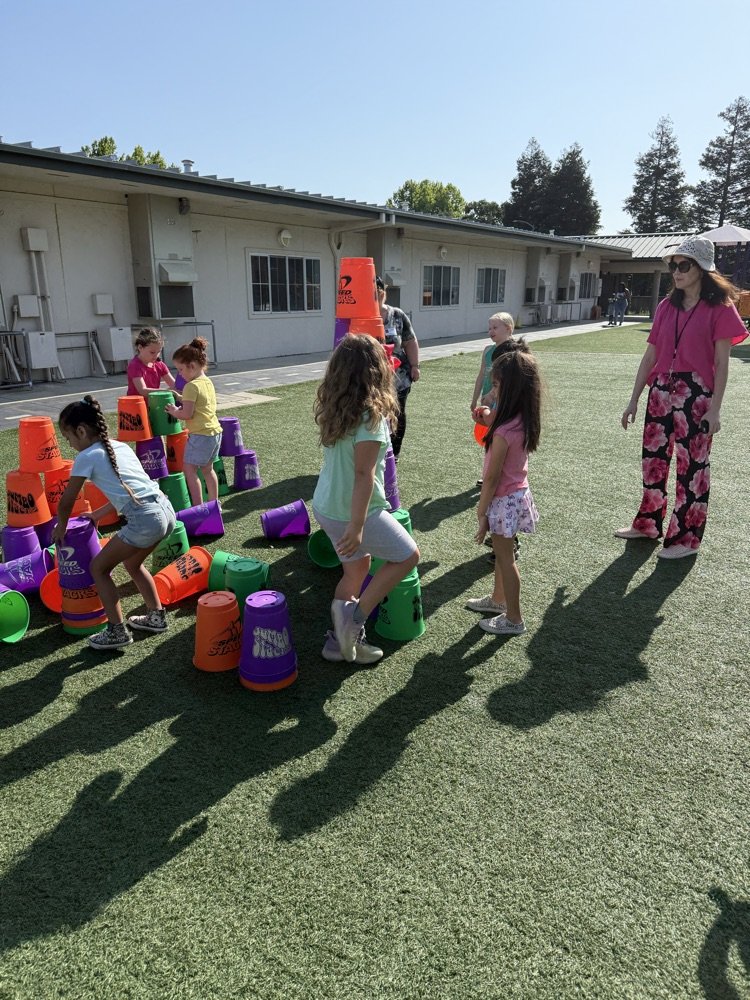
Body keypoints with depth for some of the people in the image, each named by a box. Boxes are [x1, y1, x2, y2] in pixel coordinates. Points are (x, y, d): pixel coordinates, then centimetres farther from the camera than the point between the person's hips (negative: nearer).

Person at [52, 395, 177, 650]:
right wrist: (99, 514, 40)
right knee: (132, 563, 31)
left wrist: (61, 527, 28)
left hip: (146, 520, -8)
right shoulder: (121, 446, 22)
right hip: (166, 510, 8)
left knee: (99, 567, 12)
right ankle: (156, 617, 37)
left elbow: (66, 503, 9)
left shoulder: (87, 456, 1)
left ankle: (117, 632, 15)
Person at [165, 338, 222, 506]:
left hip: (200, 435, -9)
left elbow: (187, 414, -19)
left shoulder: (191, 386, -16)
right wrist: (182, 403, 14)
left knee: (189, 469, -1)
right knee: (207, 469, 19)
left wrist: (174, 411, -1)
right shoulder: (208, 382, 11)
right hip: (215, 431, 9)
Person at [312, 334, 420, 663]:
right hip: (354, 512, -8)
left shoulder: (333, 407, 2)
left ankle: (341, 639, 32)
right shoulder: (371, 413, -21)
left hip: (325, 506, 8)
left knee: (357, 568, 24)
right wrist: (357, 526, -25)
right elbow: (364, 473, -25)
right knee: (407, 556, 13)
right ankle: (354, 617, 5)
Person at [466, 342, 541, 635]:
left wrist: (481, 513, -13)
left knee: (505, 558, 7)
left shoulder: (504, 431, -29)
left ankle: (514, 619, 22)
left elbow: (492, 477, -22)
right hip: (517, 492, 8)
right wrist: (490, 418, -2)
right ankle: (498, 599, 44)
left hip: (504, 499, -8)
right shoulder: (525, 420, -4)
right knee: (502, 551, 25)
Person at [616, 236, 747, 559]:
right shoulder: (666, 306, 9)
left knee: (692, 466, 3)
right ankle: (648, 523, 28)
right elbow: (650, 356, 11)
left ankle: (686, 537, 14)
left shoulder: (719, 308, -5)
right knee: (653, 460, 12)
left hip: (696, 396, -5)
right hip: (661, 392, 5)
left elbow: (722, 362, -8)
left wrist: (715, 408, -13)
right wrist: (634, 400, 9)